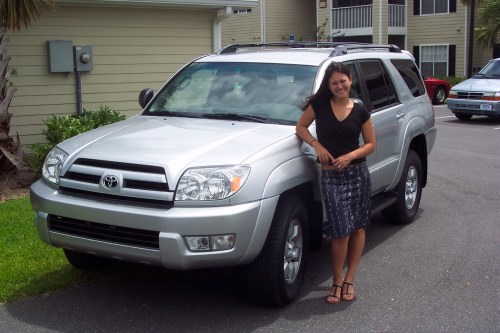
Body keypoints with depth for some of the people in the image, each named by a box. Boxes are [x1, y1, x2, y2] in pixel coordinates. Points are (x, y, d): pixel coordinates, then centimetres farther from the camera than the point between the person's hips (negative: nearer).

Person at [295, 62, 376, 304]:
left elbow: (371, 144, 6)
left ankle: (349, 279, 19)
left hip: (358, 173, 2)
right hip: (331, 176, -2)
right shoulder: (319, 104, 0)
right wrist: (317, 146, -8)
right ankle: (337, 281, 9)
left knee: (357, 228, 6)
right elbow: (300, 127, 8)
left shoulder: (360, 111, 2)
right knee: (341, 231, -7)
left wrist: (350, 156, -11)